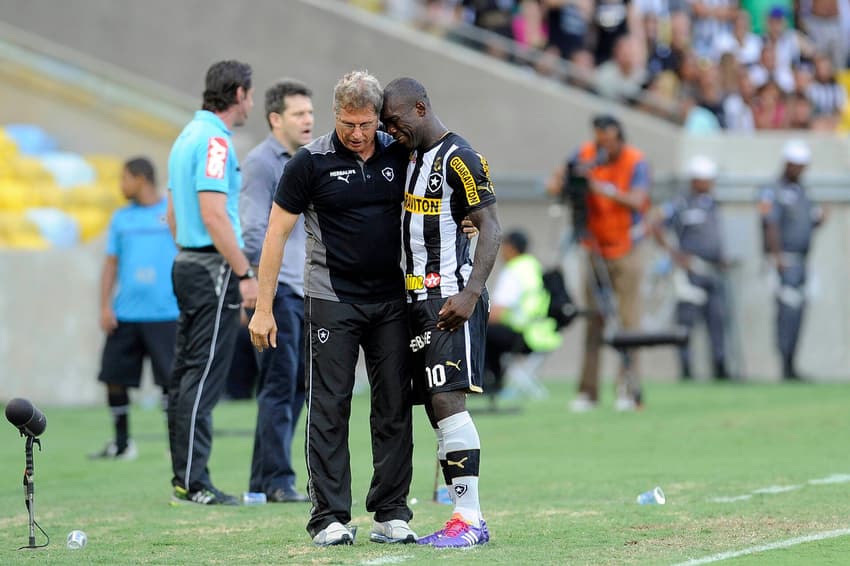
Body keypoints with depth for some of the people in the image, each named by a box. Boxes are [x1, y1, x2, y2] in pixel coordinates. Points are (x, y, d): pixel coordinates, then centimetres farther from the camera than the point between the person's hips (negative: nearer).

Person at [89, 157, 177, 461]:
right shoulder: (121, 218, 13)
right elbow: (111, 264, 13)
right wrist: (105, 306, 3)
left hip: (164, 313, -4)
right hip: (125, 314, 4)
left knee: (170, 379, -6)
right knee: (113, 377, 3)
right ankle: (121, 444, 13)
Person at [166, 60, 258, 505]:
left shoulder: (187, 137, 17)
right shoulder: (214, 140, -14)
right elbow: (214, 215, -21)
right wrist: (245, 275, -18)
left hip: (187, 264, 10)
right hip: (213, 270, -10)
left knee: (186, 375, 11)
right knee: (205, 377, -9)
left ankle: (184, 477, 15)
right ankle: (193, 482, -10)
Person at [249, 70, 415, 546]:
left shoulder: (398, 154, 3)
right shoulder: (312, 162, -6)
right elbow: (278, 232, -3)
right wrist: (263, 307, -5)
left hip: (391, 299, 3)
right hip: (332, 301, -3)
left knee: (395, 407, 3)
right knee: (329, 409, -3)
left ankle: (392, 514, 10)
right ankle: (330, 518, -1)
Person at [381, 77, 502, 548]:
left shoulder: (459, 159, -10)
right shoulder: (411, 158, 17)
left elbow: (490, 230, -14)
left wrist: (470, 294, -23)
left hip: (450, 298, -9)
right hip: (420, 297, 9)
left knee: (447, 400, -15)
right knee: (436, 406, 6)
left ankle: (471, 519, -14)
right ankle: (464, 514, 8)